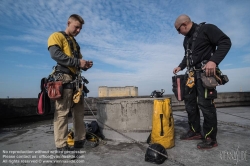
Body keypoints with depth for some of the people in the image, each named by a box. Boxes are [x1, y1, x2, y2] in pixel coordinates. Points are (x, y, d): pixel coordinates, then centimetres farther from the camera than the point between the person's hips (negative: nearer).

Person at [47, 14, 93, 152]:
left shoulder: (75, 43, 27)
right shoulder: (57, 36, 4)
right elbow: (55, 54, -14)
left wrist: (85, 65, 5)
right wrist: (77, 62, -15)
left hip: (76, 80, 8)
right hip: (64, 79, -8)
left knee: (79, 111, 9)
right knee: (62, 112, -8)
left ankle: (80, 140, 19)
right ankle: (62, 145, -1)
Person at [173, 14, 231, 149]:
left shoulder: (206, 29, -5)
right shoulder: (186, 39, 19)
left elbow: (225, 42, -13)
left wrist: (213, 61, -25)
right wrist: (180, 67, 18)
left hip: (205, 73, -9)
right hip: (191, 74, 9)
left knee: (205, 104, -9)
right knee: (189, 102, 9)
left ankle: (210, 138, 4)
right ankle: (195, 131, 21)